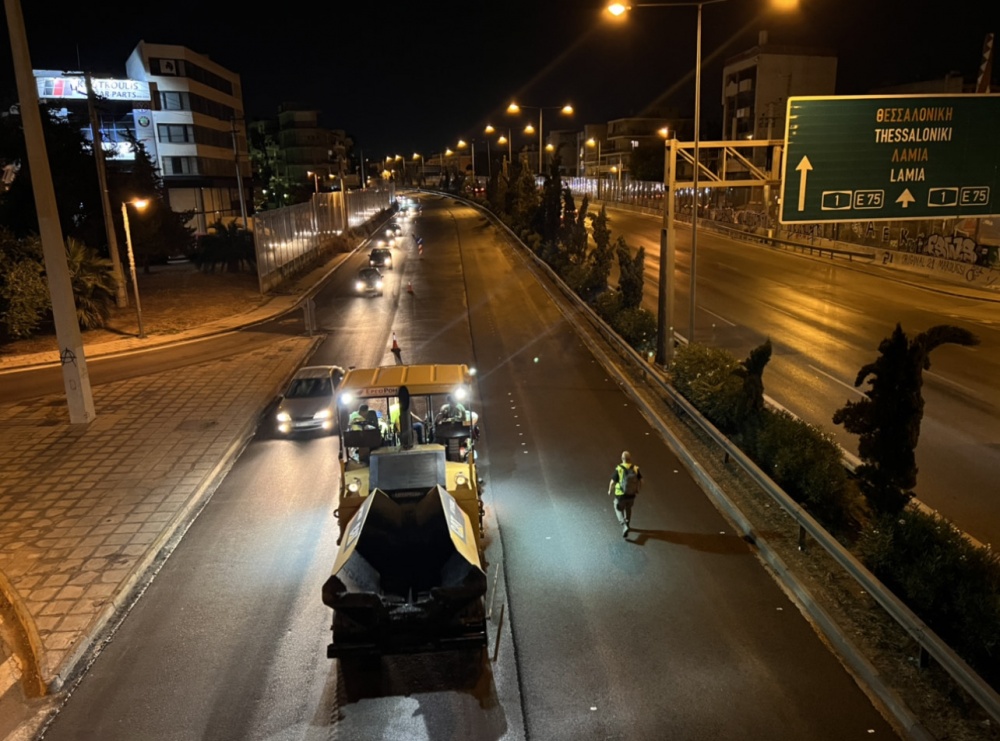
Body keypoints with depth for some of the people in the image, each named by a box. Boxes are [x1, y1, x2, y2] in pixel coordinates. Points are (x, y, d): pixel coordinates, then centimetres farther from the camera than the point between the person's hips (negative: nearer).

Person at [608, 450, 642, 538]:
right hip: (632, 495, 3)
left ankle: (624, 526, -2)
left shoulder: (619, 469, -21)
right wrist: (638, 489, 15)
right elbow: (641, 481, -6)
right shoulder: (635, 468, -13)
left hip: (621, 495, -3)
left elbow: (612, 482, -15)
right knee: (628, 508, 30)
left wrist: (610, 491, 5)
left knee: (619, 510, 19)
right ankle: (627, 525, 45)